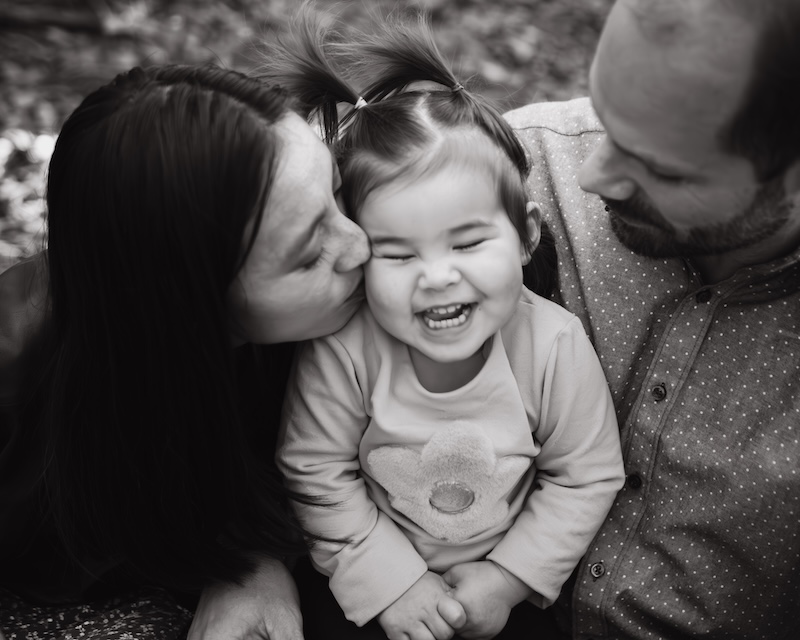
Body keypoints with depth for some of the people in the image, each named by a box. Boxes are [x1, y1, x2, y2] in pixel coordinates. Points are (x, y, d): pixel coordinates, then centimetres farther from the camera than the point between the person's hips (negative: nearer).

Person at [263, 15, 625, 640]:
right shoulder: (342, 351, -25)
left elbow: (586, 478, -11)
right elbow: (317, 474, -14)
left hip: (516, 571, 1)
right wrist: (389, 582, -15)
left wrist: (510, 578, -13)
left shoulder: (556, 347, -23)